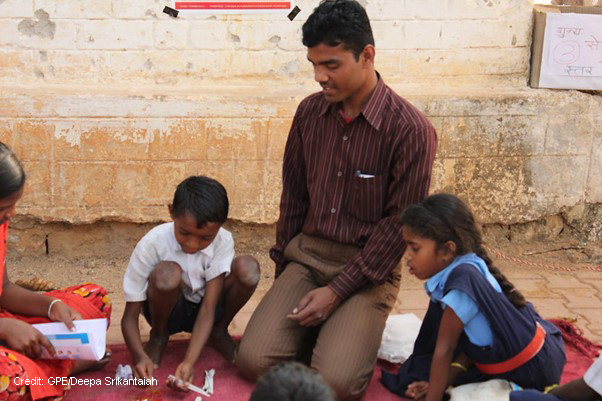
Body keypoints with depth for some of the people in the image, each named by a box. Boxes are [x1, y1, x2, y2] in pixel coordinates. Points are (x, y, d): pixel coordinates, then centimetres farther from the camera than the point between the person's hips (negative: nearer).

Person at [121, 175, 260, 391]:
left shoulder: (223, 242, -22)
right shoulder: (152, 244, -27)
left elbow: (208, 308, -27)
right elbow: (129, 316, -21)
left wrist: (189, 361, -41)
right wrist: (140, 357, -41)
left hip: (203, 307, 2)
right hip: (169, 309, -1)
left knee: (247, 268, -28)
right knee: (167, 273, -37)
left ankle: (219, 332, 0)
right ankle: (158, 335, -4)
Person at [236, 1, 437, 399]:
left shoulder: (411, 130, -15)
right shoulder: (309, 112, 1)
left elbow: (399, 225, -13)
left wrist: (337, 290, -15)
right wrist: (283, 267, 13)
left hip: (368, 268, -4)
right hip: (306, 254, 4)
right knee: (254, 360, -13)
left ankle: (353, 330, 11)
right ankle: (319, 329, 15)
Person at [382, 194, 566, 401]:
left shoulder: (463, 281, -30)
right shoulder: (460, 270, -6)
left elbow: (444, 349, -22)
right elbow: (461, 341, 0)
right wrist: (444, 380, -6)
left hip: (533, 370, -8)